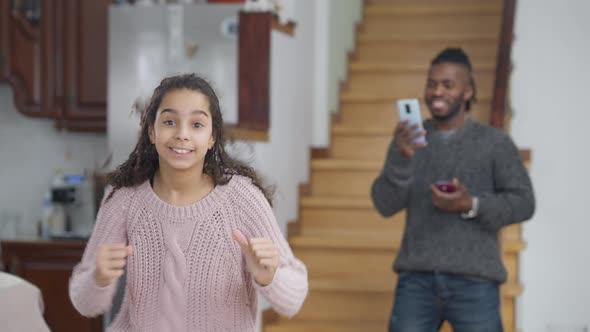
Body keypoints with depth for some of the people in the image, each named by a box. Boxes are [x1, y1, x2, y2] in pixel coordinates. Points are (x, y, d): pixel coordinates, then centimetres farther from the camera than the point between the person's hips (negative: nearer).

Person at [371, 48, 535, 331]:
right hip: (417, 279, 2)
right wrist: (402, 158, -18)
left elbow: (523, 202, 1)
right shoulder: (408, 141, 9)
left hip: (474, 282, -2)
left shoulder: (495, 142, 2)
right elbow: (385, 205, 0)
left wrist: (472, 205, -16)